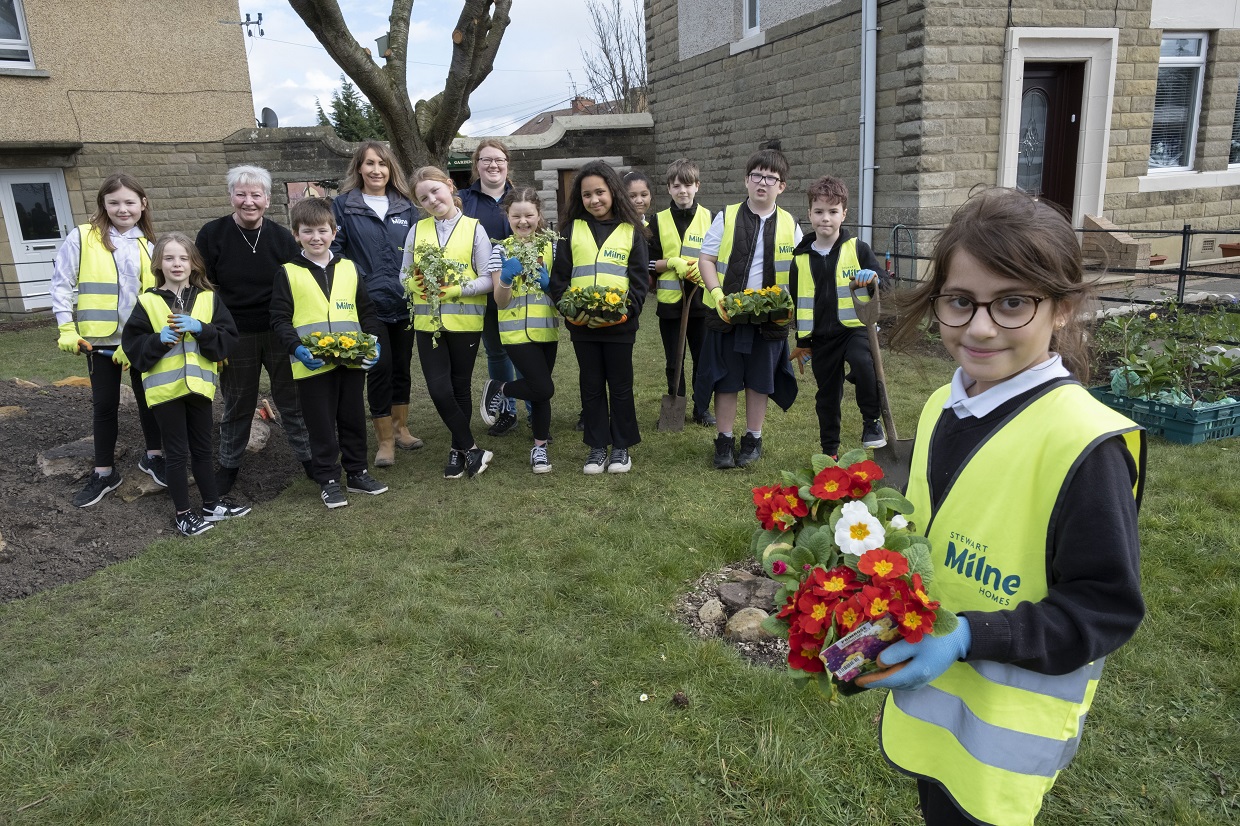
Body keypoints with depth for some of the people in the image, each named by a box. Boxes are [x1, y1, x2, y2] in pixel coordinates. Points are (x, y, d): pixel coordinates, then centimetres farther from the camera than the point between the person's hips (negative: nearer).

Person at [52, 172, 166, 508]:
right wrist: (66, 329, -8)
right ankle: (104, 473, 20)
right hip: (99, 339, -1)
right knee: (104, 404, 8)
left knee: (148, 397, 12)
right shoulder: (81, 238, -5)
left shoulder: (148, 246, 2)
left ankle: (153, 457, 31)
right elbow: (61, 284, -2)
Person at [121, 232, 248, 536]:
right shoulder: (148, 302, -2)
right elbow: (132, 345, -3)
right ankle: (183, 514, 17)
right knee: (177, 453, 6)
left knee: (202, 449, 16)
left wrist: (200, 328, -18)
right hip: (165, 388, -2)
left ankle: (212, 505, 29)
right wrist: (158, 340, -19)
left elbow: (229, 339, -3)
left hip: (199, 385, 2)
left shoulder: (209, 299, 2)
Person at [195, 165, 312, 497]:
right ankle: (229, 465, 28)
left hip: (280, 333, 1)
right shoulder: (212, 234, -4)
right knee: (237, 404, 12)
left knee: (292, 399, 8)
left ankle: (308, 457, 21)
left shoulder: (282, 237, 0)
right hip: (236, 335, 0)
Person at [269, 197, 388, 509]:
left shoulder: (349, 269, 9)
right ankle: (328, 480, 18)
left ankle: (357, 473, 27)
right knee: (322, 425, 6)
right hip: (312, 364, -3)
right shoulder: (288, 274, 1)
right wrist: (297, 349, -19)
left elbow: (367, 311, 12)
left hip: (351, 361, 3)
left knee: (354, 420, 13)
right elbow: (279, 320, -3)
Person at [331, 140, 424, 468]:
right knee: (380, 367, -5)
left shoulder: (405, 206, 10)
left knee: (402, 365, 12)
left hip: (404, 302, 4)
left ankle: (400, 429, 28)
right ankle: (385, 441, 8)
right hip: (368, 303, -3)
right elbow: (333, 250, 0)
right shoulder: (343, 205, 1)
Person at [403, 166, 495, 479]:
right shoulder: (417, 230, 7)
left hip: (465, 321, -2)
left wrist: (456, 289, -20)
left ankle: (458, 450, 25)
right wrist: (416, 283, -11)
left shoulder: (474, 228, -1)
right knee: (439, 390, -5)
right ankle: (472, 449, 9)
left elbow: (488, 279, -5)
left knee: (460, 388, 8)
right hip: (428, 321, 2)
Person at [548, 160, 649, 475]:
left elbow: (640, 277, -1)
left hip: (620, 324, -2)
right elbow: (559, 275, 5)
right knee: (591, 386, 10)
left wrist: (629, 310, -16)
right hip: (581, 324, 2)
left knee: (620, 386, 7)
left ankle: (621, 446, 20)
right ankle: (597, 447, 20)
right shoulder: (573, 229, 7)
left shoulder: (631, 230, 3)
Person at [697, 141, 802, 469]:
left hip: (769, 318, 1)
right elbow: (706, 260, 0)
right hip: (726, 315, -1)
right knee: (726, 380, 6)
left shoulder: (789, 225, 3)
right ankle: (724, 440, 19)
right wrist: (717, 295, -14)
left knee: (759, 381, 10)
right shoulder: (726, 217, 1)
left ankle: (753, 440, 25)